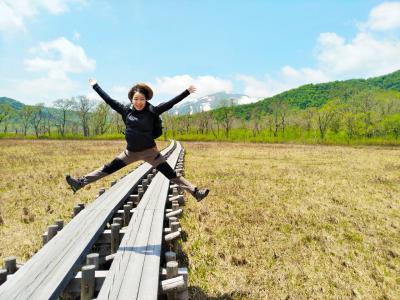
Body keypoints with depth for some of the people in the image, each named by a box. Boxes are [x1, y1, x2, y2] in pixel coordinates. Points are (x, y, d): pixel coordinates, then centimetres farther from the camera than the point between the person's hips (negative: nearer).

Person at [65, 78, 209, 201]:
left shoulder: (151, 111, -9)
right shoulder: (126, 110, -1)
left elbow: (170, 103, -12)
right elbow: (109, 100, 8)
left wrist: (186, 92, -15)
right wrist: (95, 86, 15)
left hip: (150, 152, -3)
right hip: (131, 152, 3)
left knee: (172, 175, -4)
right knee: (106, 169, 12)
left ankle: (195, 192, -2)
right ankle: (80, 183, 23)